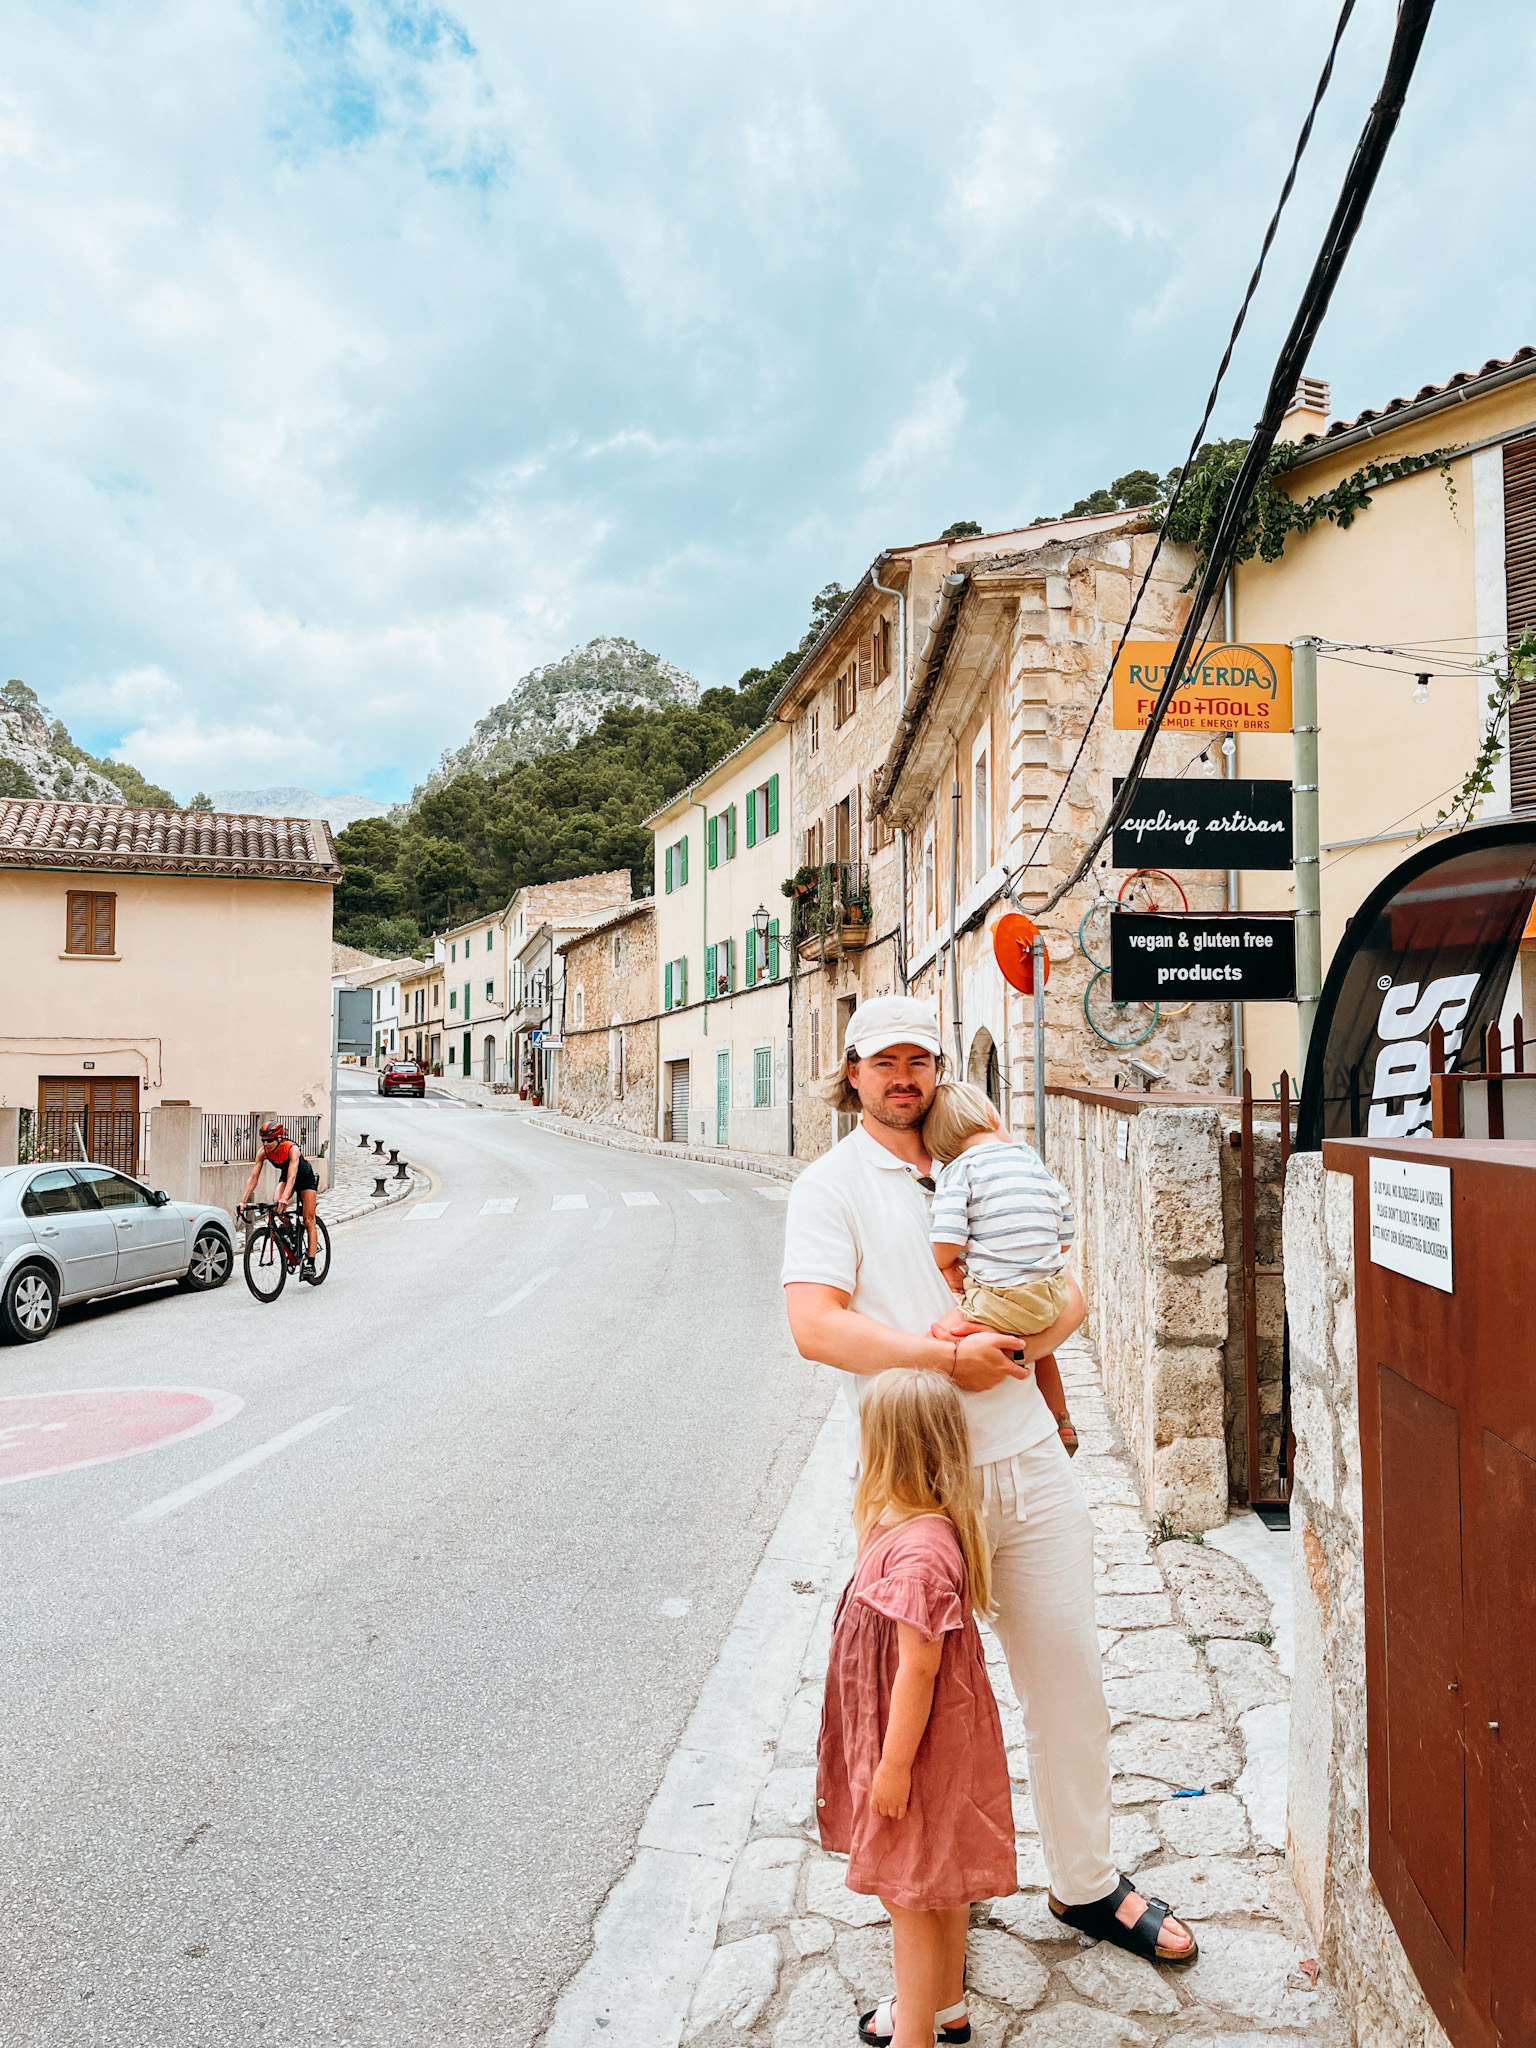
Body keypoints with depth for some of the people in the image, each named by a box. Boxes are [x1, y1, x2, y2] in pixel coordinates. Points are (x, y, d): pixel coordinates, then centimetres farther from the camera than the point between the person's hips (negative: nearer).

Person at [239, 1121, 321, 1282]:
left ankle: (310, 1264, -9)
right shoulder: (263, 1152, -23)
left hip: (306, 1179, -4)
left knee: (308, 1220, -9)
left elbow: (292, 1176, -47)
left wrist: (285, 1198, -61)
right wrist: (243, 1201, -35)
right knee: (278, 1207, -25)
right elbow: (253, 1177, -25)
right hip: (285, 1177, 4)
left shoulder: (292, 1149, -36)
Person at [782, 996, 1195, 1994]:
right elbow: (816, 1326, -17)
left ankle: (1088, 1883, 34)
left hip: (1028, 1462, 4)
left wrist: (1004, 1340, -13)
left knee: (1069, 1676, 13)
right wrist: (948, 1356, -20)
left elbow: (1067, 1295, 7)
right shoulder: (829, 1186, -4)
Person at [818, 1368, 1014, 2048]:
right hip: (931, 1737, 9)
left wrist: (895, 1765, -19)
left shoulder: (919, 1550, -33)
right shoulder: (912, 1524, -3)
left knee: (909, 1891, 10)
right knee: (935, 1884, 26)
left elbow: (918, 1666, -28)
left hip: (919, 1744, -9)